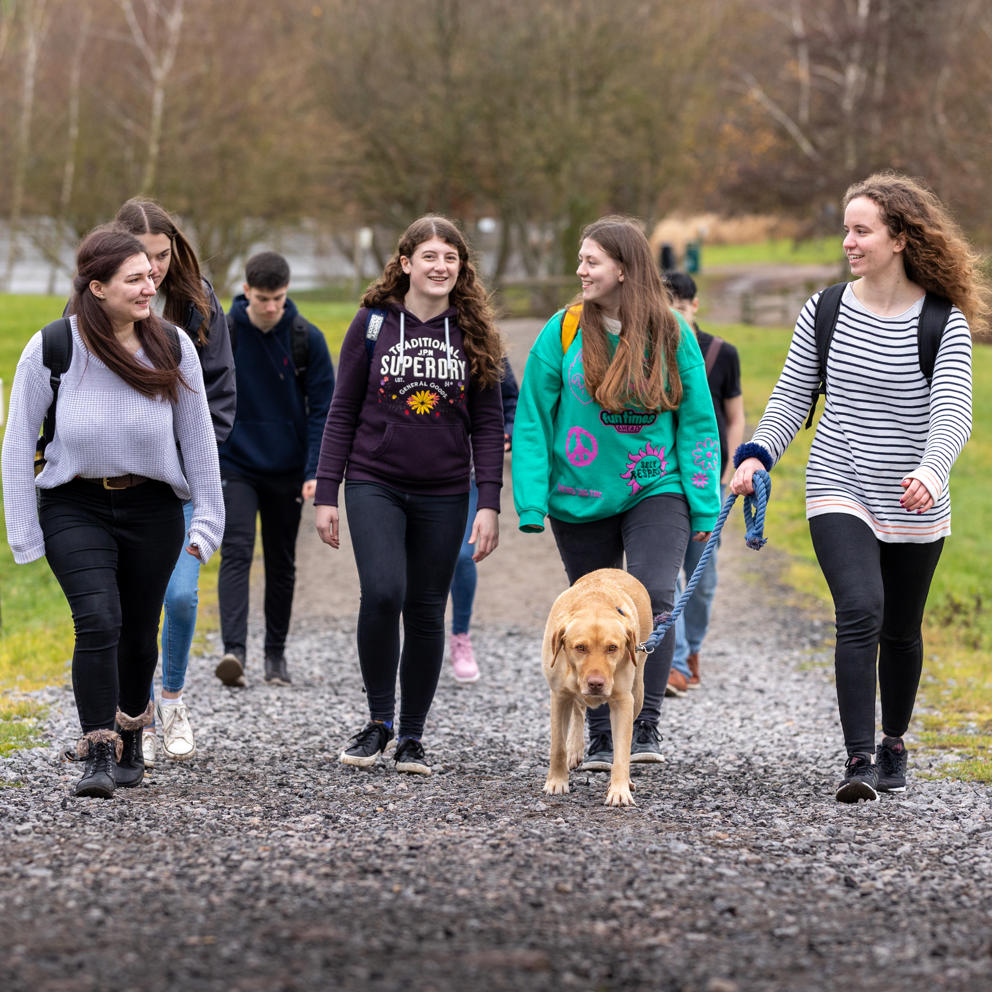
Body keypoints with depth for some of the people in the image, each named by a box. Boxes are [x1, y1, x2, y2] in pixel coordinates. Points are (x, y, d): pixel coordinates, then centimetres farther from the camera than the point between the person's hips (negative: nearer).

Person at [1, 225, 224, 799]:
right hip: (76, 509, -2)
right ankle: (99, 757, -17)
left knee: (139, 633, 10)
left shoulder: (173, 348, -2)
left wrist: (208, 517, 5)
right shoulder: (52, 350, -8)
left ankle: (130, 747, 33)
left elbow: (198, 438, 7)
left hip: (152, 509, 2)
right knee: (99, 621, -21)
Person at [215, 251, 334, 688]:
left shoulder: (307, 339, -5)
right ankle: (234, 650, -25)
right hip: (235, 467, -2)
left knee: (281, 563, 9)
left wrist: (315, 471, -11)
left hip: (286, 471, 2)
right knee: (236, 554, -16)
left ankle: (276, 653, 21)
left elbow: (322, 408, -2)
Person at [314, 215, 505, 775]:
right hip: (375, 483, -2)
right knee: (383, 594, -20)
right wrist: (327, 494, -1)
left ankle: (413, 738, 16)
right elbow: (343, 412, 4)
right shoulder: (374, 322, 1)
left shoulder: (473, 332, 4)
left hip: (444, 496, 2)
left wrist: (490, 503, -3)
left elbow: (488, 424, 5)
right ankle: (378, 722, -3)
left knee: (427, 611, 4)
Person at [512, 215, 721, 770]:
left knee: (654, 596, -20)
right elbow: (533, 419, -1)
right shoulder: (563, 332, -3)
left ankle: (647, 726, -12)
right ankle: (601, 737, 19)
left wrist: (704, 507, -2)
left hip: (656, 490, -1)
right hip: (581, 499, 1)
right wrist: (532, 504, -7)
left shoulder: (672, 334, -3)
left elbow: (697, 421, 2)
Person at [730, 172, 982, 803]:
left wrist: (931, 470, -39)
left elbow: (953, 411, -20)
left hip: (915, 507, 0)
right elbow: (791, 399, 7)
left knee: (901, 631, 12)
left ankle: (894, 745, 36)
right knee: (860, 611, -20)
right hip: (840, 493, 0)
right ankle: (859, 762, -23)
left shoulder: (945, 324, -8)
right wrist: (757, 455, -11)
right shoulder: (826, 313, 1)